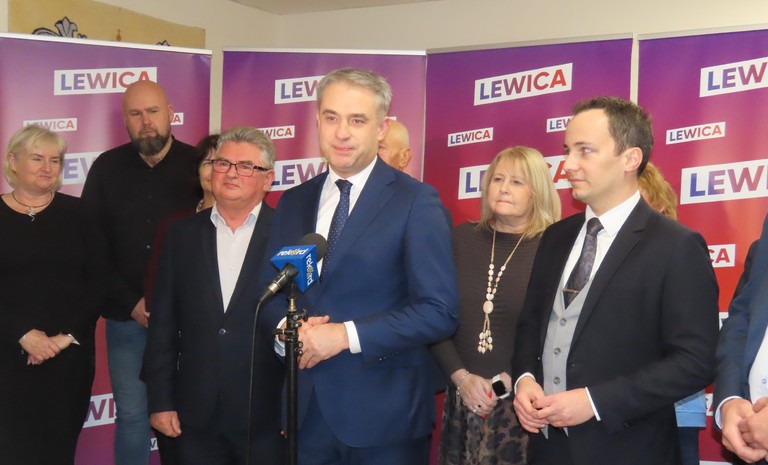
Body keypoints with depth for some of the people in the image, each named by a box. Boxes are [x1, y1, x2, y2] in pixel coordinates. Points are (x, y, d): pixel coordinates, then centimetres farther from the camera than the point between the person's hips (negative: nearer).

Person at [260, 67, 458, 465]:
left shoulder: (415, 201, -8)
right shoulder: (293, 202, 7)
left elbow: (439, 312, -14)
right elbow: (270, 292, 12)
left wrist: (347, 334, -19)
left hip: (384, 413, -4)